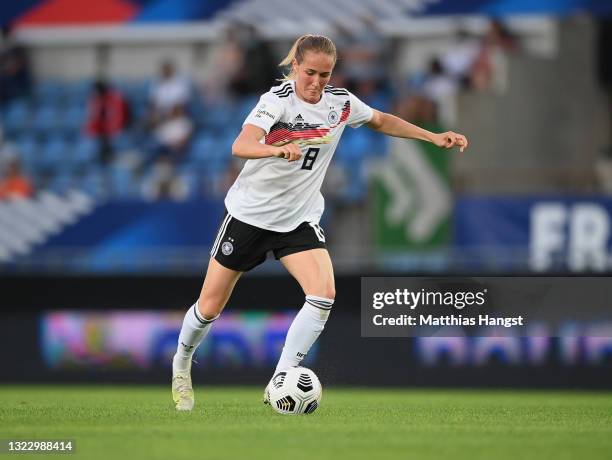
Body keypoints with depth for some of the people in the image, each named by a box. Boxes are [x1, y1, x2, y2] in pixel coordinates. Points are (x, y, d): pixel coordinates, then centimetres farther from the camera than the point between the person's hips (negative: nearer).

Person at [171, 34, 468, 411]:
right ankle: (182, 365, 36)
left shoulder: (341, 102, -5)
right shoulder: (278, 100, -21)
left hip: (300, 219, 4)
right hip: (249, 213, -4)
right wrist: (277, 149, -59)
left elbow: (382, 121, 17)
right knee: (210, 308, 5)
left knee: (324, 294, -21)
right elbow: (241, 145, -39)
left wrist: (433, 137, 9)